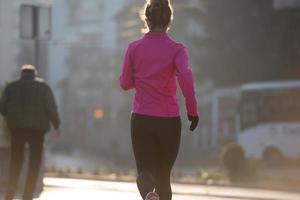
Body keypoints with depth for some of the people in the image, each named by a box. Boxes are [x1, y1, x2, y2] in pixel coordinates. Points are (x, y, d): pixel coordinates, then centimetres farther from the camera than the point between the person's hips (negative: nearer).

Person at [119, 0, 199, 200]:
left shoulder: (134, 48, 2)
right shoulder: (176, 49, -4)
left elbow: (125, 83, 8)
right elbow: (185, 77, -20)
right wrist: (193, 110, -14)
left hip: (141, 118, 0)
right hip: (169, 119, 0)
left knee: (145, 171, 1)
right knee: (163, 174, 15)